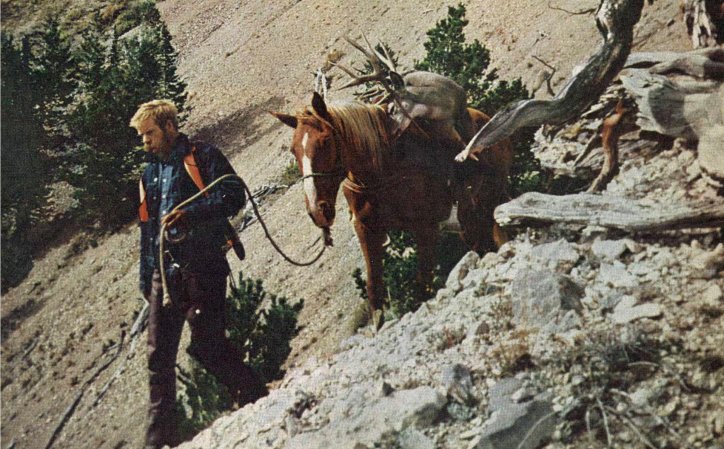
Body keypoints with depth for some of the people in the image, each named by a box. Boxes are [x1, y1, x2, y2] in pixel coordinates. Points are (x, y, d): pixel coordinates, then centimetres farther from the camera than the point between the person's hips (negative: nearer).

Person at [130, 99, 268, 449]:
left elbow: (234, 196, -11)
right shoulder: (150, 173, 22)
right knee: (159, 354, 4)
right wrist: (146, 277, 21)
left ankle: (257, 400, 7)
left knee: (206, 343, -13)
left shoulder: (203, 157, 1)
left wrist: (189, 212, -24)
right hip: (164, 272, 7)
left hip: (201, 265, -7)